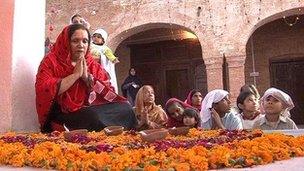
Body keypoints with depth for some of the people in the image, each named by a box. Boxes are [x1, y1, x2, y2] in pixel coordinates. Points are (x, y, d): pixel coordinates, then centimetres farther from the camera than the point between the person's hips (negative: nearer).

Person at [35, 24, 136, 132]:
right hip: (65, 114, -4)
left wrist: (88, 77, -10)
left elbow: (109, 94, 2)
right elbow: (44, 91, -16)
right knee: (95, 117, -33)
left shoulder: (93, 65, 12)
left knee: (125, 109, -16)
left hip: (93, 109, 5)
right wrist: (75, 75, -15)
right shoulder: (51, 61, 2)